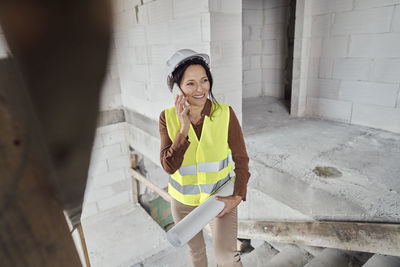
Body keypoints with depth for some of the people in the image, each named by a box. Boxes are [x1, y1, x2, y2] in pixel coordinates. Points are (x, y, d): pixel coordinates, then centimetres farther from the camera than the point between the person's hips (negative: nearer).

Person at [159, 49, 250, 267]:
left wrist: (238, 196, -17)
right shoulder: (168, 118, -15)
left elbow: (241, 159, -8)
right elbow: (169, 167, -21)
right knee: (195, 249, 22)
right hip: (183, 200, 2)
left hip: (220, 196, -1)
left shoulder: (225, 114, -16)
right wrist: (184, 128, -30)